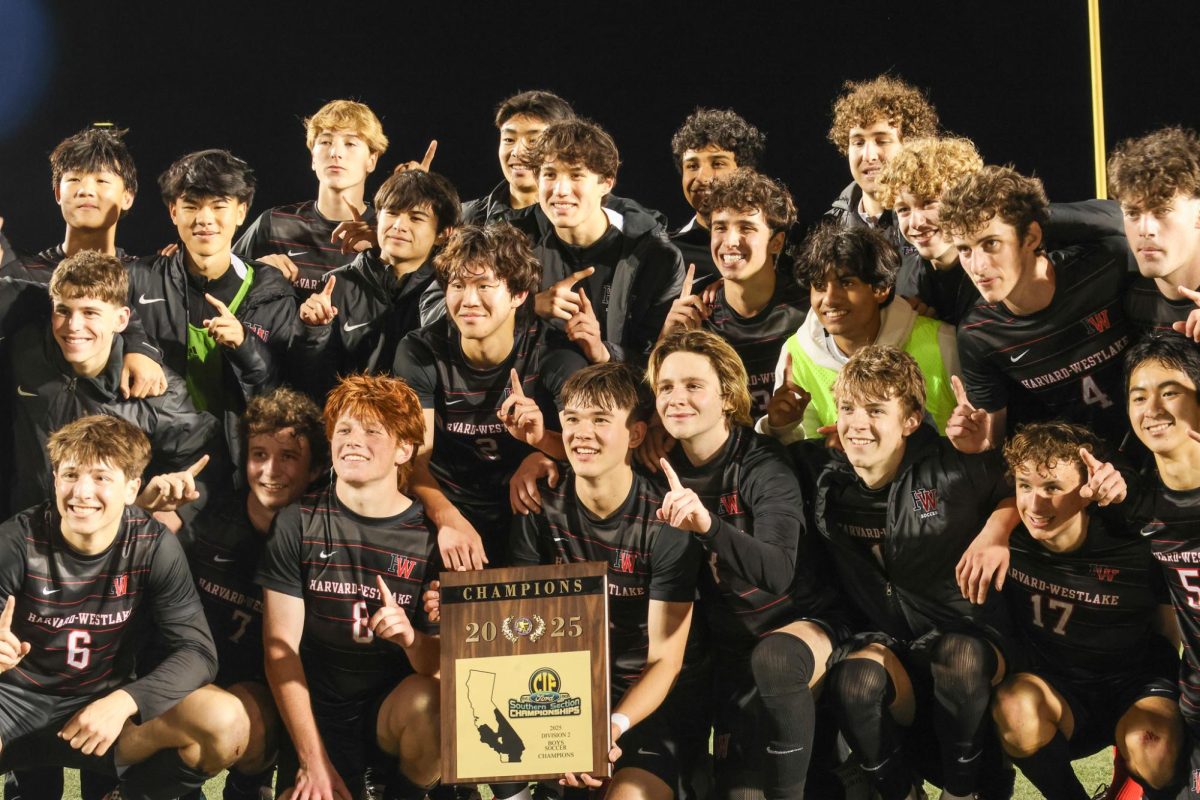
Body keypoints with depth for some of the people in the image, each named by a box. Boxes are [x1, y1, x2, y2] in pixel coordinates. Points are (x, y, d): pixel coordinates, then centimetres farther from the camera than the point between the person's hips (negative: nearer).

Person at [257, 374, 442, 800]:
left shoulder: (431, 534, -3)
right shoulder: (298, 522, -3)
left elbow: (441, 665, -3)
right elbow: (280, 648, -5)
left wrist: (411, 637, -28)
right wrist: (314, 760, -12)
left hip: (394, 713, 0)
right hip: (316, 716, 0)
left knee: (428, 701, -32)